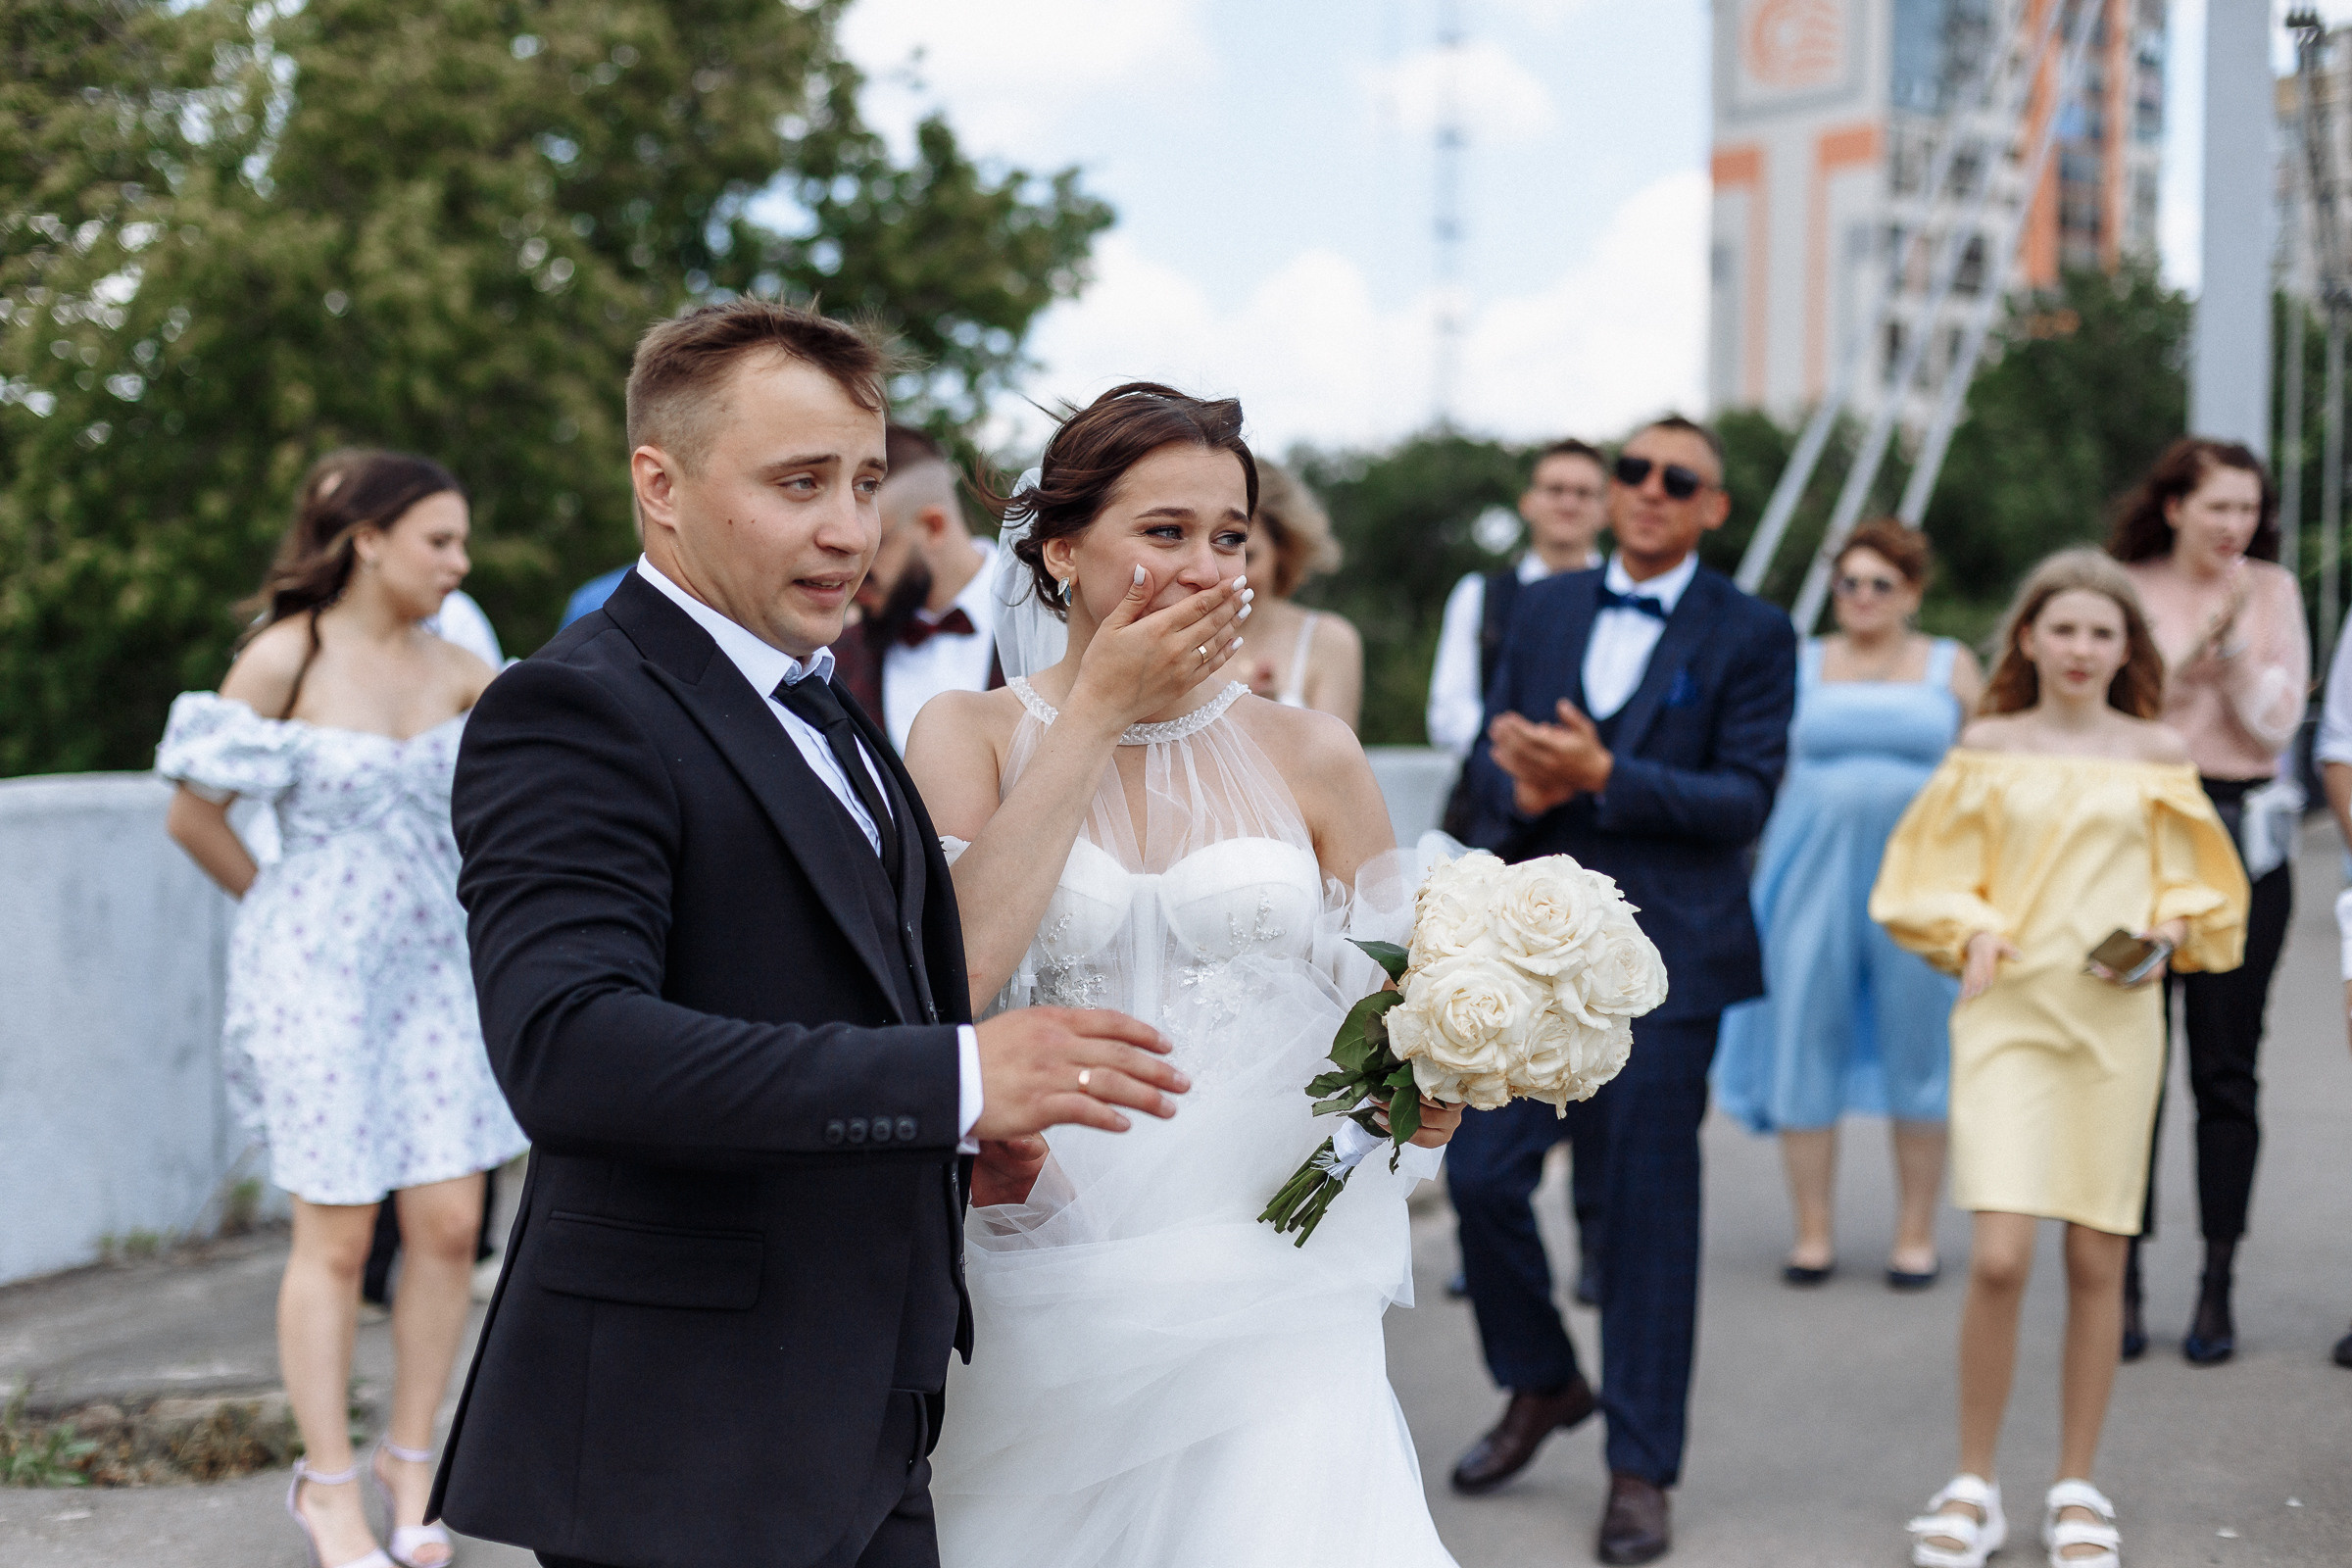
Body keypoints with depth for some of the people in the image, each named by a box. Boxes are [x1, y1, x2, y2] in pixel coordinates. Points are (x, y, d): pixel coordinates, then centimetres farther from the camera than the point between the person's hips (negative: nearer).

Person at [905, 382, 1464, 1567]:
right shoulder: (970, 736, 2)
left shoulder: (1310, 757, 5)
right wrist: (1097, 712, -10)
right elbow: (951, 971, -15)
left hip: (1273, 1319, 1)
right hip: (1048, 1321, 0)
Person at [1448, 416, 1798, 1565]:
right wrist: (1523, 791, -12)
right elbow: (1491, 755, 12)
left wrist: (1603, 776, -20)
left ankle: (1640, 1471, 14)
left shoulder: (1752, 636, -1)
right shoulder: (1543, 610, 12)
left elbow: (1745, 798, -9)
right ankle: (1541, 1384, 29)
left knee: (1647, 1211, 1)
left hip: (1662, 961, -4)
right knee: (1481, 1175, 3)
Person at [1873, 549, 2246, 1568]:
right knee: (1999, 1259, -11)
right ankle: (1973, 1486, 6)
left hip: (2115, 1018, 1)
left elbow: (2199, 886, 15)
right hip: (2008, 1013, -1)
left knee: (2097, 1261, 4)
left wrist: (2165, 932, -5)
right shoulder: (1988, 748, 5)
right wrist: (1971, 933, -8)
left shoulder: (2158, 755, 7)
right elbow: (1933, 879, 10)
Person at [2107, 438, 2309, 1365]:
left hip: (2243, 836, 1)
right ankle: (2123, 1283, 6)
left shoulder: (2272, 591, 6)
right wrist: (2188, 657, -14)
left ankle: (2217, 1287, 8)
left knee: (2226, 1068, 1)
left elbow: (2275, 723, 1)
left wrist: (2233, 649, -13)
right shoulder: (2126, 589, 4)